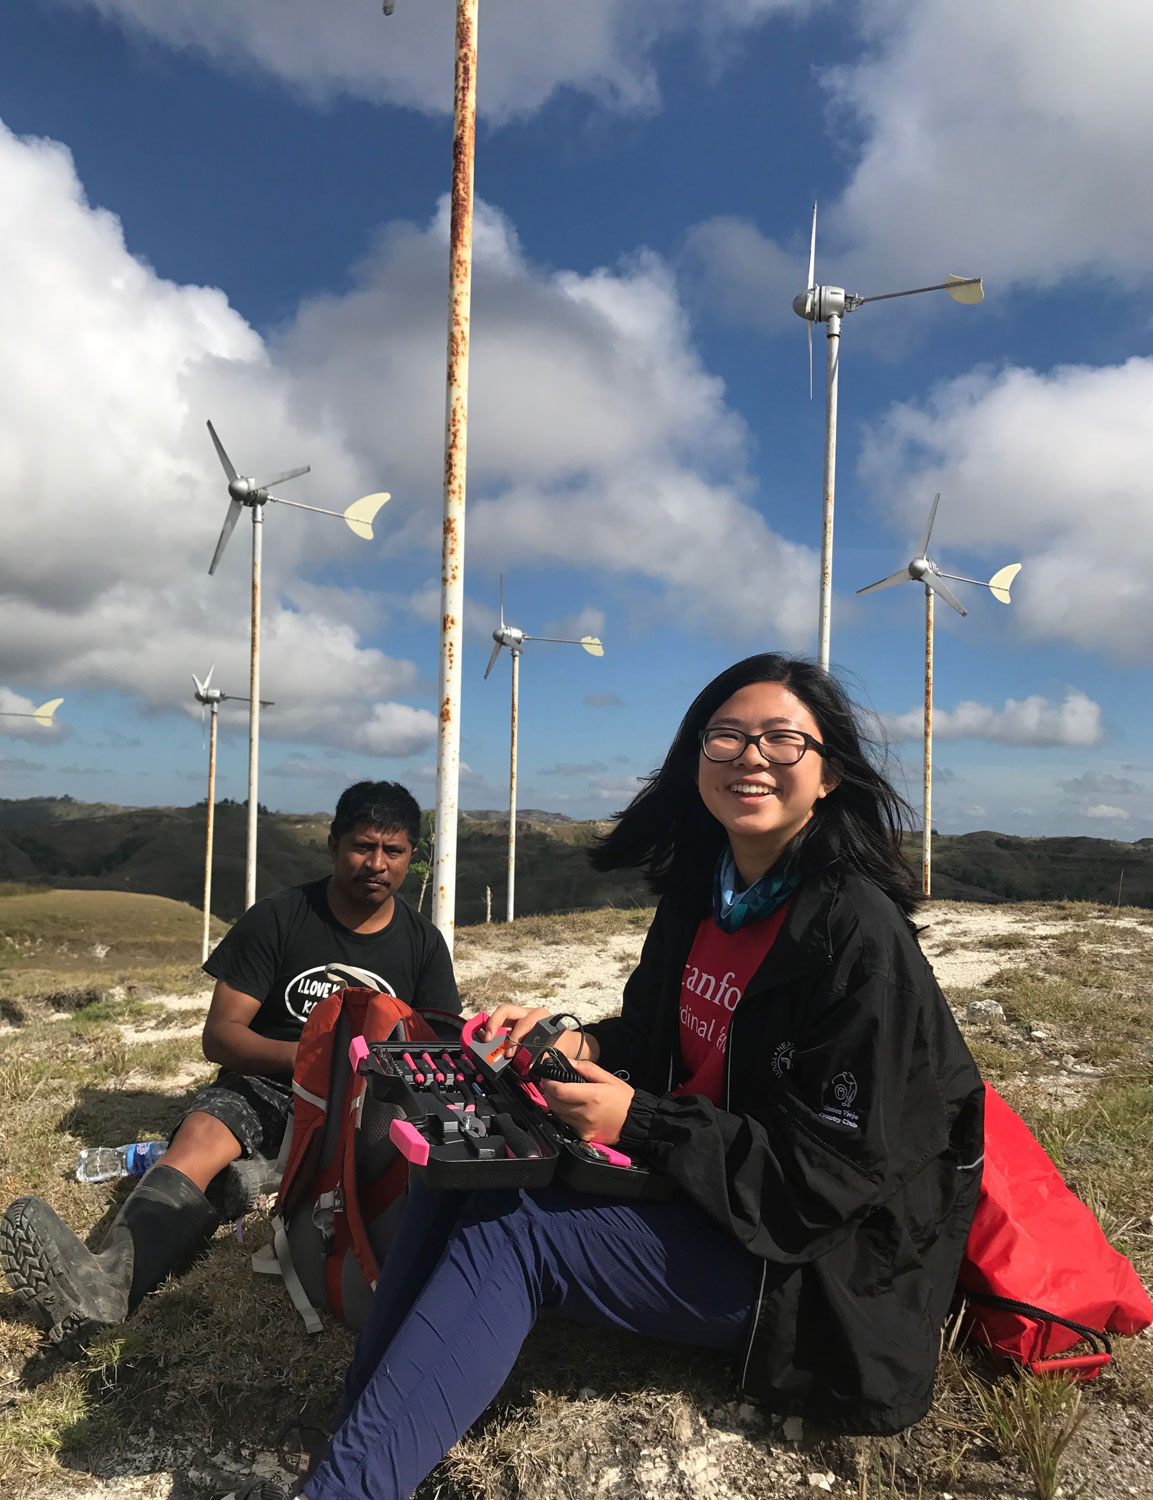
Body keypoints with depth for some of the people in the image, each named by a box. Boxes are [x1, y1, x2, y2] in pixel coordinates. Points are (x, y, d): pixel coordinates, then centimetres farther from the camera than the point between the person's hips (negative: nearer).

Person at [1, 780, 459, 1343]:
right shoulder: (276, 919, -1)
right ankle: (106, 1278, -60)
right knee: (201, 1133, -34)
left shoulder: (423, 942, 6)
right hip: (268, 1083, -1)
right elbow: (219, 1036, -4)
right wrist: (302, 1054, -23)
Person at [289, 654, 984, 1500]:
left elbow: (831, 1169, -21)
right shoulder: (700, 888, 3)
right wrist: (581, 1043, -6)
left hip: (800, 1256, -7)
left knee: (511, 1231, -23)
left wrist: (639, 1121, -23)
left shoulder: (860, 934, -21)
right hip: (683, 1179, 8)